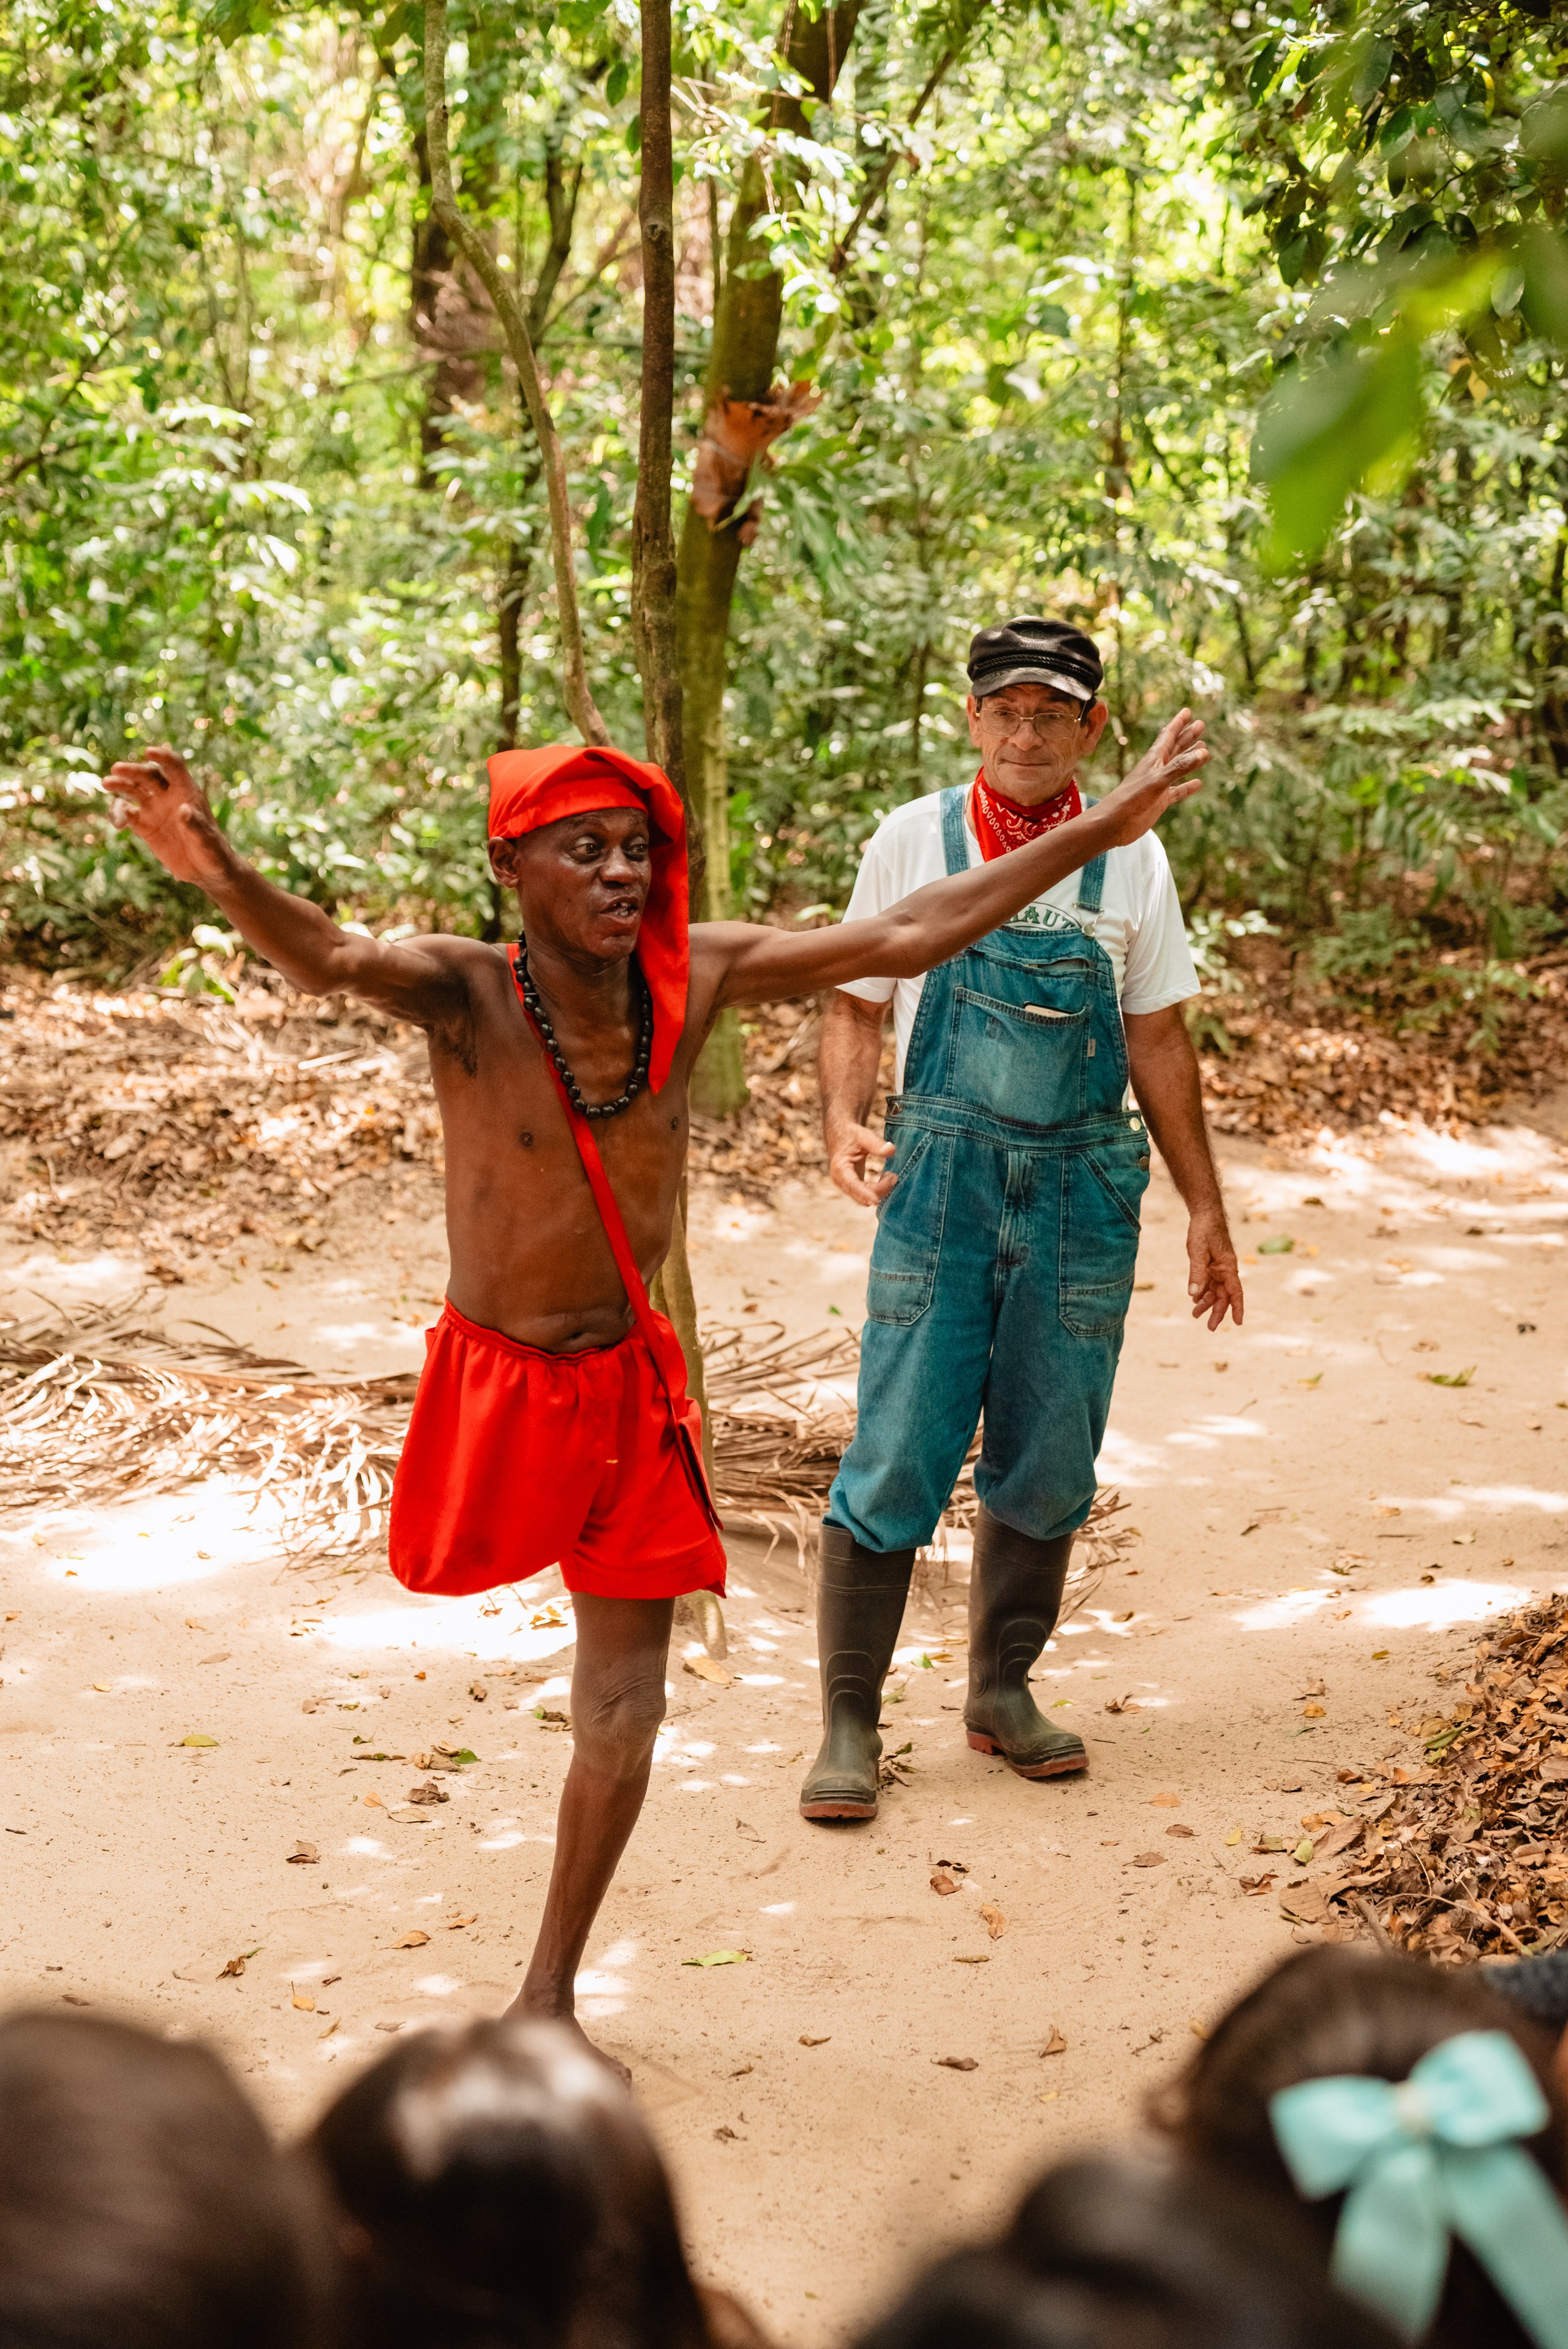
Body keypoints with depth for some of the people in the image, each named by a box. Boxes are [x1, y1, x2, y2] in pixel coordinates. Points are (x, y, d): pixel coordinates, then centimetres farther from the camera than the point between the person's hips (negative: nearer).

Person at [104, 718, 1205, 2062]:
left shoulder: (695, 974, -9)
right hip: (498, 1381, -3)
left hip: (630, 1385, 3)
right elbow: (325, 958, -40)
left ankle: (548, 1994, 26)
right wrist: (218, 873, -62)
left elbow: (903, 939, -5)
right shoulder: (466, 995, -20)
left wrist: (1109, 827, -5)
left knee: (624, 1719, 8)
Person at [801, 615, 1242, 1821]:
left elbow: (1159, 1043, 10)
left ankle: (1004, 1691, 26)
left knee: (1048, 1463, 9)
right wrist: (843, 1123, -14)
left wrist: (1206, 1208, 11)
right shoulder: (913, 842, -1)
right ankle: (850, 1721, 5)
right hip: (944, 1179, -2)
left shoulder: (1130, 861, 3)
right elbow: (857, 1007, 5)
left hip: (1084, 1190, 2)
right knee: (899, 1456, -5)